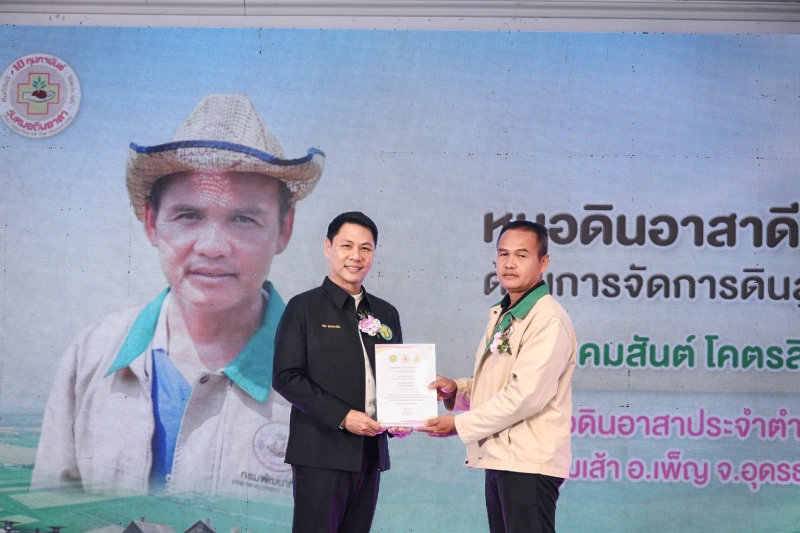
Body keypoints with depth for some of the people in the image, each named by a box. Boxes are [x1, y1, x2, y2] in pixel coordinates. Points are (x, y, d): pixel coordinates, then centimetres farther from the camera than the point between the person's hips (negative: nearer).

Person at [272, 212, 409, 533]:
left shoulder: (387, 314, 15)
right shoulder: (304, 307, -1)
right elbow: (286, 377, -8)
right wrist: (342, 416, -17)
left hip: (370, 452, 5)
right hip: (321, 452, -5)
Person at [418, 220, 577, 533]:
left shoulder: (548, 320, -14)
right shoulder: (502, 316, 16)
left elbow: (525, 395, -21)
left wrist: (460, 424, -13)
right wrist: (456, 391, 5)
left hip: (529, 463, -9)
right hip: (499, 460, 9)